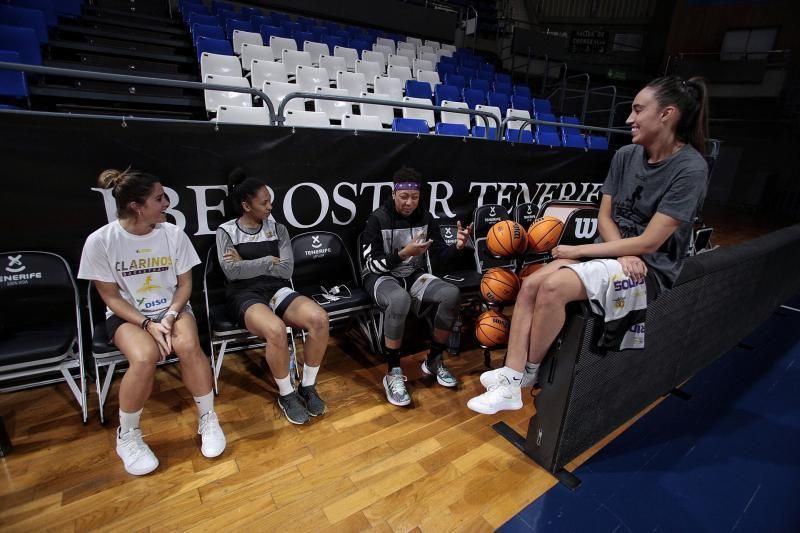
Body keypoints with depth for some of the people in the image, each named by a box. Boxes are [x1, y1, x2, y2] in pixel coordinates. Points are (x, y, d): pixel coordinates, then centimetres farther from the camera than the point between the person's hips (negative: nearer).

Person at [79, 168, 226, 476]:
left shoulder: (173, 234, -8)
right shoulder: (100, 241, -13)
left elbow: (185, 284, 0)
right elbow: (110, 296, -7)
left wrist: (170, 317, -16)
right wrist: (148, 324, -20)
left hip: (172, 308, 2)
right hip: (127, 314, -1)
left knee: (188, 346, -31)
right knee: (145, 356, -32)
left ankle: (208, 419, -8)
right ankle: (127, 435, -4)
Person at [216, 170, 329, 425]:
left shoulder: (277, 229, 9)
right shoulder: (226, 231, 1)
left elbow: (286, 270, -2)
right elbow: (232, 272, -13)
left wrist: (246, 263, -6)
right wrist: (269, 261, -8)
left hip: (277, 290, 4)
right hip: (245, 295, -3)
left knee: (319, 318, -26)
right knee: (276, 329, -37)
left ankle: (308, 387, -6)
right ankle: (286, 395, -9)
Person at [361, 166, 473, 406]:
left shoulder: (425, 218, 1)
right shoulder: (378, 219, -12)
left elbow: (442, 255, -1)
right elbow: (371, 264, -17)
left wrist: (457, 246, -23)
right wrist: (403, 253, -30)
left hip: (414, 275, 5)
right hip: (381, 277, -4)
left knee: (452, 293, -22)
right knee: (400, 299, -40)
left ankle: (433, 360, -2)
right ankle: (393, 374, -23)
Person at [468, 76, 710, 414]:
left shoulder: (690, 169, -16)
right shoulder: (625, 156, 4)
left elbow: (649, 243, -19)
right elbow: (604, 217, 5)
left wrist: (579, 250, -16)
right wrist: (624, 255, -13)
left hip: (651, 269, -6)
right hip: (614, 253, 6)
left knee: (553, 286, -30)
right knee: (531, 284, -18)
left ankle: (529, 372, -7)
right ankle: (511, 381, -17)